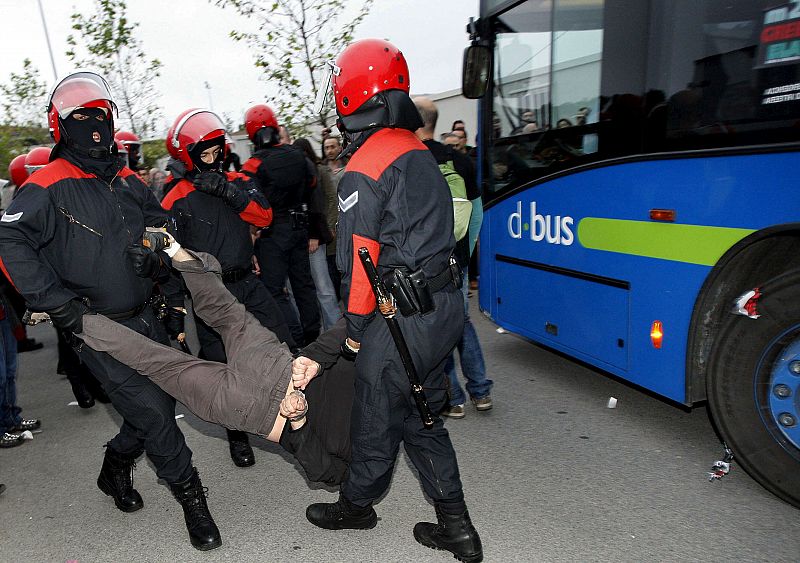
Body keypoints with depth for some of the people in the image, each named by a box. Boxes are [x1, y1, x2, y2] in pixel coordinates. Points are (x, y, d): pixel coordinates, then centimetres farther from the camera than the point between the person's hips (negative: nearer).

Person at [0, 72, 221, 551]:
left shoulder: (128, 182, 10)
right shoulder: (50, 186, -10)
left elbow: (166, 227, 20)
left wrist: (156, 257, -2)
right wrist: (61, 306, -20)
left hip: (143, 318, 7)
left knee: (162, 401, 13)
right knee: (152, 411, -6)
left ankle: (116, 468, 40)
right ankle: (191, 497, 13)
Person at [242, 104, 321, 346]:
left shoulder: (253, 166, -15)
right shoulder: (297, 154, 1)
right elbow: (312, 182, 16)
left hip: (273, 232, -6)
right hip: (300, 226, 6)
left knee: (274, 290, 2)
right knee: (303, 282, 16)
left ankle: (296, 343, 2)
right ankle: (312, 335, 25)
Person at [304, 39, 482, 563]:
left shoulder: (364, 169, -15)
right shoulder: (420, 152, 11)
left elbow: (360, 257, -14)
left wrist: (354, 326, -4)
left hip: (403, 319, -8)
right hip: (445, 304, 8)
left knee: (377, 420, 13)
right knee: (423, 419, 20)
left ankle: (357, 505, 38)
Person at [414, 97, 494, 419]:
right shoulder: (460, 161, 5)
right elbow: (477, 211, 11)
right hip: (457, 260, 5)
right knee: (462, 321, 20)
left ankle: (452, 400, 17)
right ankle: (480, 392, 25)